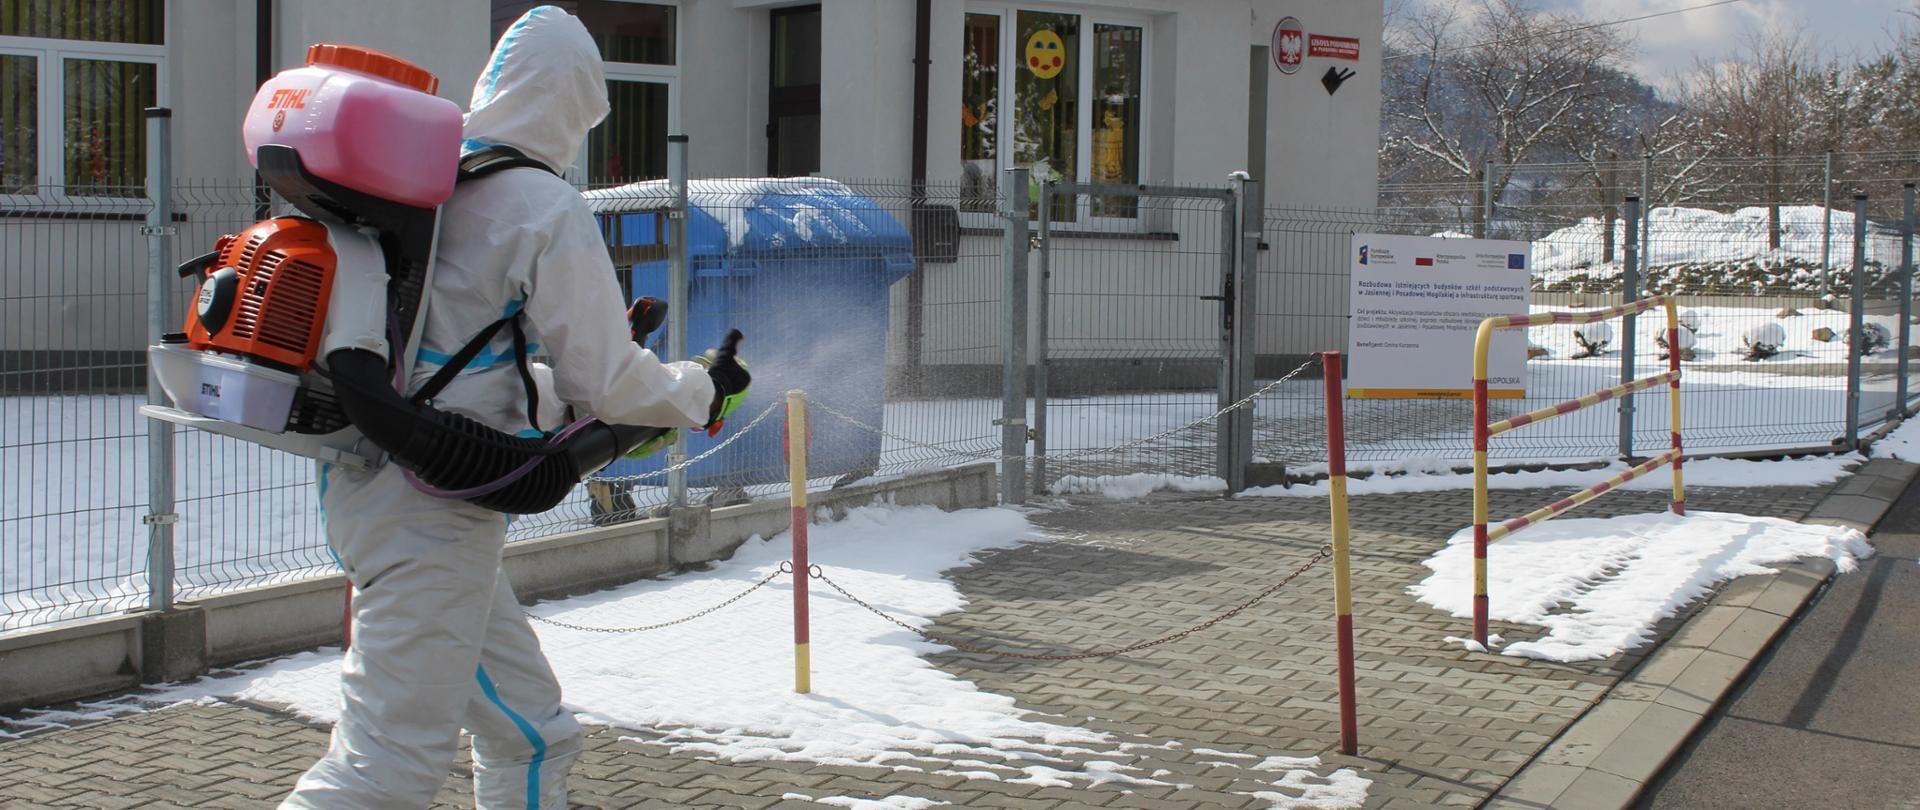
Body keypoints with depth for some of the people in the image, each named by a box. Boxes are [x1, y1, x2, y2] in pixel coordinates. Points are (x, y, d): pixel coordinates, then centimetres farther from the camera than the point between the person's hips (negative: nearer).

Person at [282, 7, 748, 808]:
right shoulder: (547, 209, -12)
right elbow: (603, 385, -11)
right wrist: (703, 389, 6)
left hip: (364, 484, 9)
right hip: (434, 513, -9)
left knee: (531, 733, 17)